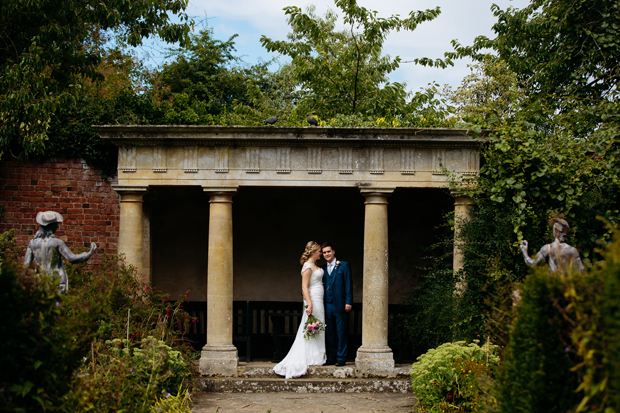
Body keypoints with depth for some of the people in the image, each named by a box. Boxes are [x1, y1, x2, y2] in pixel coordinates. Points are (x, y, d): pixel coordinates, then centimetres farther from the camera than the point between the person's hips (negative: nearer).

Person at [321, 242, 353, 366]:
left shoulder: (344, 265, 2)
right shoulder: (322, 269, 15)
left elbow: (348, 284, -2)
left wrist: (348, 302, -10)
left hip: (340, 305, -4)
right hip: (327, 305, 4)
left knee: (341, 332, -2)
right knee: (329, 333, 8)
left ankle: (341, 358, 4)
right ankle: (331, 358, 15)